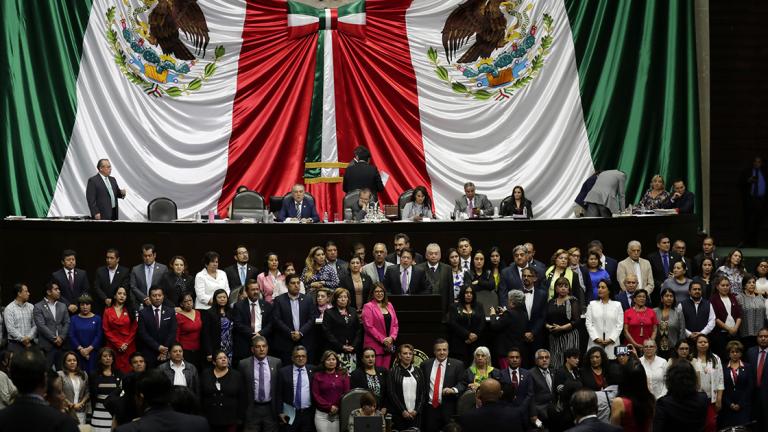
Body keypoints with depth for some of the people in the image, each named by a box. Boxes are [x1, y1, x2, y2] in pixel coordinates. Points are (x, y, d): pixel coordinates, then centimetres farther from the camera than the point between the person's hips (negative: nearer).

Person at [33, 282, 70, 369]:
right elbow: (41, 325, -9)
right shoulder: (38, 307, -1)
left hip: (62, 345, 4)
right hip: (47, 345, -4)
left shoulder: (63, 306, 16)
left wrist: (61, 337, -5)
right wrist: (54, 339, -12)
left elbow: (67, 323, 10)